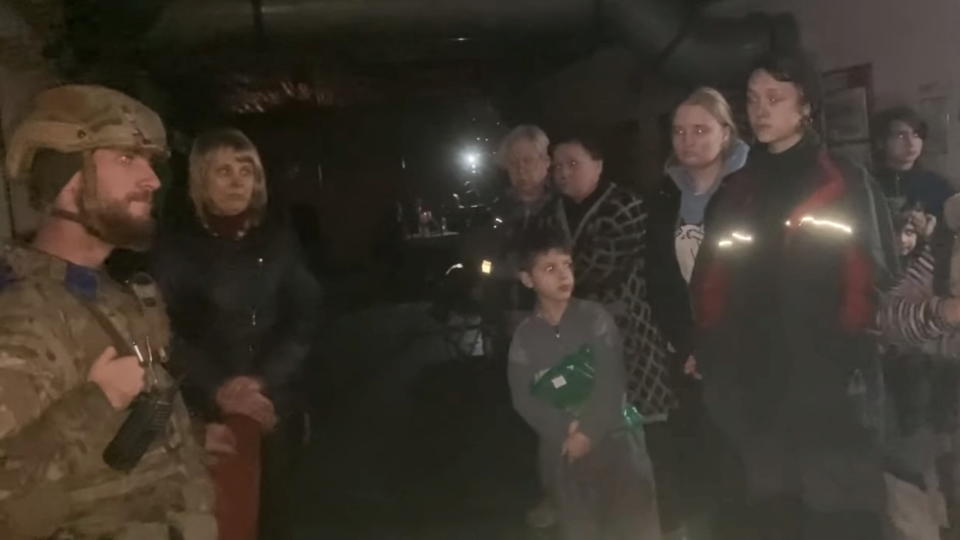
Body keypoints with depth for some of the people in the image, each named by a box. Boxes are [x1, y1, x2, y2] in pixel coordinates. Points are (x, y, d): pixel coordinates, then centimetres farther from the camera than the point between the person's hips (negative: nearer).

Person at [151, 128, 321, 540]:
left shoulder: (278, 241, 6)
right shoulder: (175, 248, -2)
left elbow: (304, 319, 3)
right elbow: (168, 334, -7)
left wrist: (264, 379, -9)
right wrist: (217, 390, -17)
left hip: (275, 405, 3)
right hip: (205, 410, -2)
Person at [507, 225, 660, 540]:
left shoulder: (594, 317, -2)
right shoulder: (525, 335, 2)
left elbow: (611, 379, -8)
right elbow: (523, 398, -2)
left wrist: (590, 431, -15)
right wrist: (565, 431, -15)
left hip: (614, 435, -1)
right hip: (564, 449, 2)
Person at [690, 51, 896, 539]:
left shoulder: (847, 186, 0)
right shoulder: (732, 193, 11)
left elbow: (876, 278, -6)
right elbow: (710, 285, 10)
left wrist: (855, 361, -13)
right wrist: (712, 359, 2)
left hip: (829, 389, -4)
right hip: (754, 391, 4)